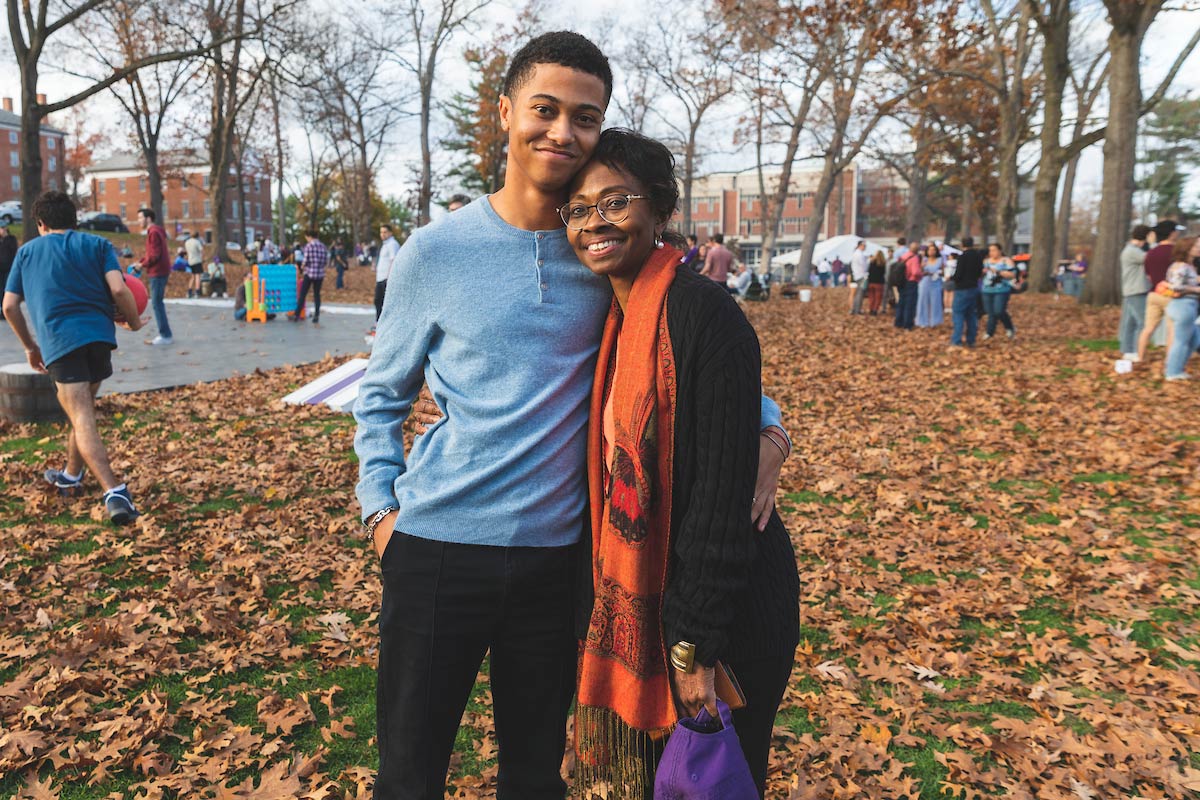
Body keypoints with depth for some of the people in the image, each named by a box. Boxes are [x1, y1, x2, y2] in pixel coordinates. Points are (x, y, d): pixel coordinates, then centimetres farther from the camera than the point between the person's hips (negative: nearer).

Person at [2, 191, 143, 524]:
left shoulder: (27, 251, 16)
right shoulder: (97, 244, 12)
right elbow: (118, 289, -4)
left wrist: (30, 346, 25)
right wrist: (133, 321, 13)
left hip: (59, 343, -2)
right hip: (99, 336, 2)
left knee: (83, 421, -8)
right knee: (83, 411, 23)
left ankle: (114, 492, -24)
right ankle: (71, 475, 39)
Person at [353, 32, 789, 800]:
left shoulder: (611, 251, 0)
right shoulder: (435, 253, -3)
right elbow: (382, 395, 7)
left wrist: (765, 420, -7)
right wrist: (381, 507, -3)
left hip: (556, 554, 2)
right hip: (438, 546, -1)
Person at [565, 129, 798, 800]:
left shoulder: (704, 315, -21)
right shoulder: (616, 322, 6)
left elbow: (723, 495, -22)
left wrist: (696, 647, -20)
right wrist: (597, 609, 12)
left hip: (722, 612, -8)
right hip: (635, 603, 8)